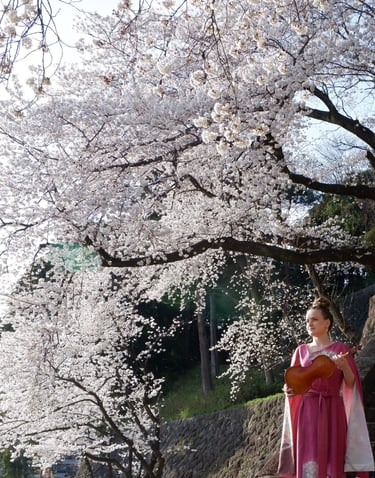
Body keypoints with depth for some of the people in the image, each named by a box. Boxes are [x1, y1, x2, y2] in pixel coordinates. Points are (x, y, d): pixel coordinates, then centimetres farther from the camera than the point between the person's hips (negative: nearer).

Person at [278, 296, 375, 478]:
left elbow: (351, 383, 0)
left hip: (332, 411, -1)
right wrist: (289, 389, -12)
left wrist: (344, 366, -19)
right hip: (307, 412, 1)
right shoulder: (301, 350, 11)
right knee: (309, 462, -7)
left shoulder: (340, 348, 4)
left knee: (332, 461, -4)